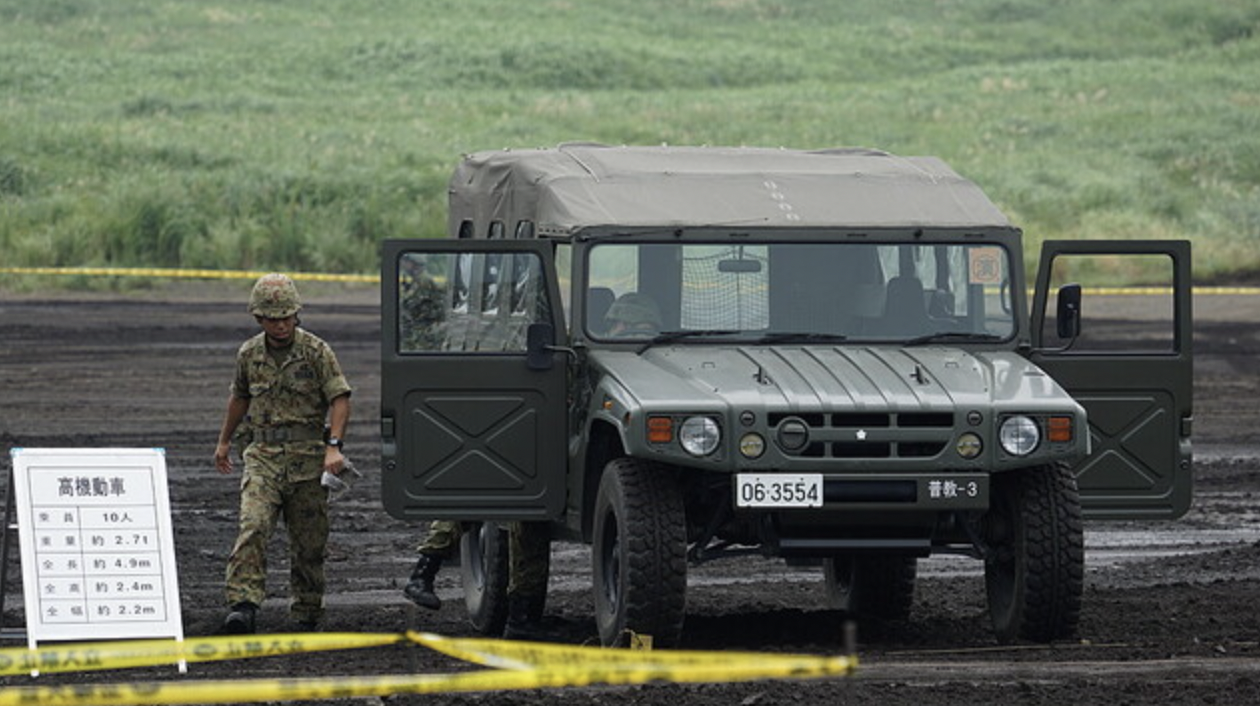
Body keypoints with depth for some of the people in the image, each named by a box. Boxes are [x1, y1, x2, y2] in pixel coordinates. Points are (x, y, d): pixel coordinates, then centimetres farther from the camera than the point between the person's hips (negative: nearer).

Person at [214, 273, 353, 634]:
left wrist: (334, 446, -20)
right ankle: (242, 606, -28)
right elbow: (239, 397, 25)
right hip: (262, 455, 2)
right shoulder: (249, 354, 8)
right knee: (253, 527, -19)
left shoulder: (316, 351, -4)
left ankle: (306, 615, 17)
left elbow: (339, 398, -8)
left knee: (309, 542, 4)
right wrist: (224, 441, 33)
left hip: (307, 456, -2)